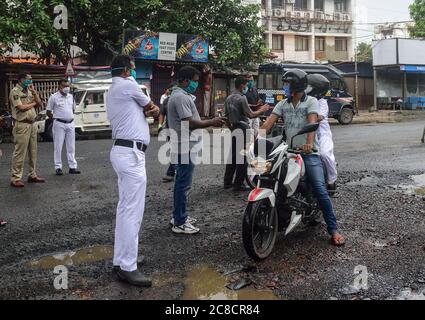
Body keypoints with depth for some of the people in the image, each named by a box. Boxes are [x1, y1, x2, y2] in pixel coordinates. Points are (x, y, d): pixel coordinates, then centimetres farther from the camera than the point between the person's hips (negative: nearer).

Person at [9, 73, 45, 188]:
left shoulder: (29, 91, 16)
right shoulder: (15, 92, -8)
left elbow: (39, 103, 12)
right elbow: (21, 107, -17)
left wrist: (34, 91, 0)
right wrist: (33, 103, -1)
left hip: (32, 124, 8)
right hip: (22, 125, -8)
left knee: (33, 152, 13)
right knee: (20, 153, -7)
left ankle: (32, 175, 22)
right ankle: (16, 178, -3)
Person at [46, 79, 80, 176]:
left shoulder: (71, 97, 11)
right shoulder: (54, 97, -3)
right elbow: (48, 112, 1)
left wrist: (70, 117, 13)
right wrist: (56, 118, -2)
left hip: (70, 124, 5)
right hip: (59, 124, -5)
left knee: (71, 147, 7)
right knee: (58, 147, -2)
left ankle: (73, 167, 12)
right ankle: (58, 168, 4)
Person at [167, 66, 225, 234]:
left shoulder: (179, 95, 17)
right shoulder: (181, 97, -18)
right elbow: (189, 123, -23)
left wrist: (209, 122, 12)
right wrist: (211, 122, -15)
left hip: (183, 147, 11)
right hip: (185, 148, -11)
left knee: (182, 183, 17)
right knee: (183, 185, -6)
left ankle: (178, 216, 27)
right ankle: (179, 223, -1)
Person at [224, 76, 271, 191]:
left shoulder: (228, 99, 11)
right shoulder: (242, 98, -14)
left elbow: (226, 115, 16)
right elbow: (250, 115, -16)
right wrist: (262, 110, -2)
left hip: (232, 129, 8)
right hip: (242, 130, -8)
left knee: (232, 156, 12)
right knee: (242, 157, -4)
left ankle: (228, 182, 16)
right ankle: (238, 184, -3)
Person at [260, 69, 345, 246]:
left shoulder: (311, 102, 0)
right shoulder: (283, 104, 14)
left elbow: (312, 123, -18)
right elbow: (269, 122, 1)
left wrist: (309, 143, -37)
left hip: (309, 152, -4)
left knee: (320, 189, -14)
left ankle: (333, 229, -8)